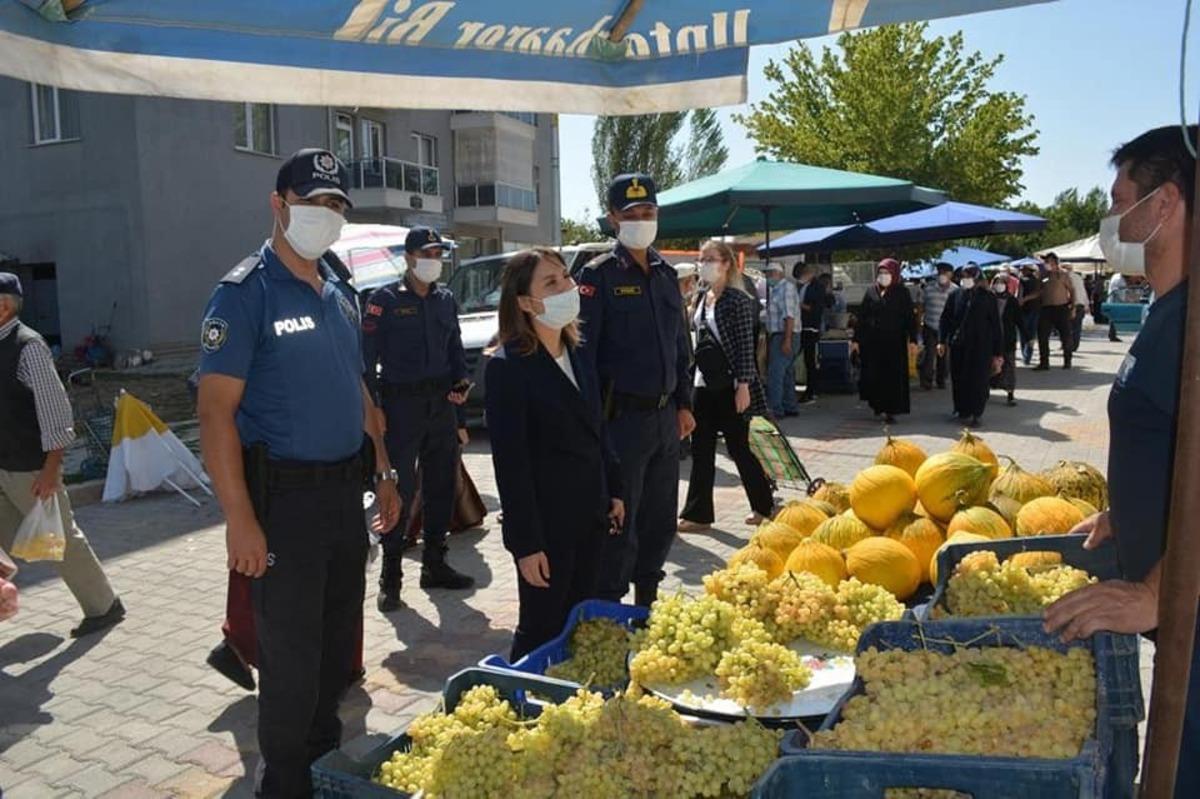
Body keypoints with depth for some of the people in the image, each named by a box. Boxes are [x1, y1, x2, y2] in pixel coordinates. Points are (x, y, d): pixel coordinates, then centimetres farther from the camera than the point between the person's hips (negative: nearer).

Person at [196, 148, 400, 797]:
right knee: (291, 651, 5)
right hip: (284, 492, -7)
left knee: (340, 635, 18)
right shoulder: (245, 293, -12)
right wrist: (240, 518, -20)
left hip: (344, 486, 7)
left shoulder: (342, 294, 10)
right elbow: (216, 411, -16)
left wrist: (384, 474, 14)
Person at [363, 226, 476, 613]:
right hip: (401, 403, -6)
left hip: (441, 403, 6)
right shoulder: (385, 300, -5)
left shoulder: (446, 299, 11)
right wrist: (373, 410, -15)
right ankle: (389, 579, 6)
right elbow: (367, 358, -8)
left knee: (442, 487, 11)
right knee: (400, 491, -4)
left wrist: (460, 382, 1)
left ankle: (434, 565, 25)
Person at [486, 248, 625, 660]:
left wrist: (614, 492, 13)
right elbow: (510, 462, -17)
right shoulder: (508, 366, -15)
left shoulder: (578, 353, 7)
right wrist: (527, 543, -17)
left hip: (590, 516, 7)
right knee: (542, 633, 6)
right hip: (546, 524, -7)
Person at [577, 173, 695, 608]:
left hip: (665, 415, 7)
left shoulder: (666, 274, 13)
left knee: (661, 517, 15)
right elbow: (583, 352, -13)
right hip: (623, 416, -7)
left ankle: (648, 600, 32)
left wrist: (684, 404, 14)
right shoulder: (598, 276, -7)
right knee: (619, 521, 0)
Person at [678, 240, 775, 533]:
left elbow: (746, 346, -13)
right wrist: (693, 377, 15)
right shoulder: (701, 298, 11)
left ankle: (764, 506, 22)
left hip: (730, 385, -7)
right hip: (704, 384, 7)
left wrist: (743, 386, -17)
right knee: (701, 449, 6)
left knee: (738, 447, 3)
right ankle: (698, 514, 13)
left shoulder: (738, 300, -9)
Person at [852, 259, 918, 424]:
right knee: (872, 375, 1)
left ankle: (889, 410, 6)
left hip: (894, 342, -1)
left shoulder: (902, 293, 2)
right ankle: (877, 403, 22)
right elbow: (861, 317, 7)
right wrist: (856, 340, 2)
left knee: (893, 376, -1)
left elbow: (910, 317, -2)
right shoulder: (871, 292, 7)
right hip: (872, 342, 2)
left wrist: (912, 340, -11)